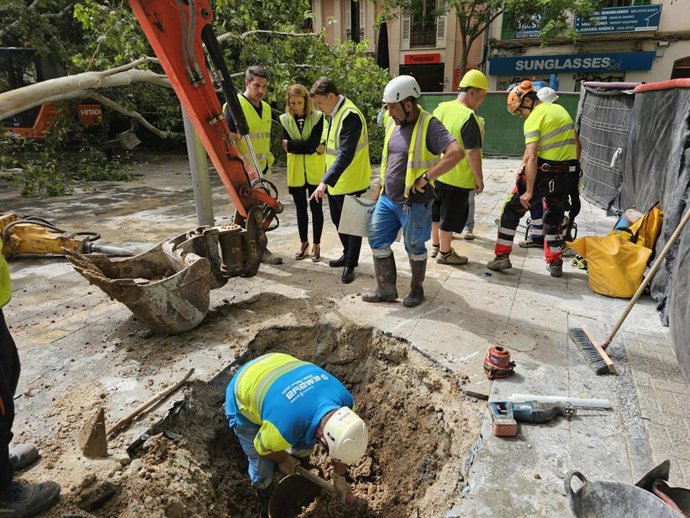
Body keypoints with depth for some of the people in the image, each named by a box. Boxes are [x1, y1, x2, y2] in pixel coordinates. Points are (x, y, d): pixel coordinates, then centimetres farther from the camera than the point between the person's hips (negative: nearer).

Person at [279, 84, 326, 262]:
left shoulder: (317, 117, -7)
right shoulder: (285, 119, 1)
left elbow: (312, 143, -17)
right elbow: (286, 147, -10)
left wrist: (292, 145, -9)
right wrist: (313, 148, -14)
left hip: (314, 171, -2)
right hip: (296, 171, 3)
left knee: (315, 207, 5)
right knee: (300, 208, 12)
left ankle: (316, 244, 17)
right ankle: (303, 243, 26)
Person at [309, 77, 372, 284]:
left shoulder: (350, 116, -22)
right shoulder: (334, 112, 8)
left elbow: (346, 155, -31)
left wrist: (325, 181, -37)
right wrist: (327, 180, 16)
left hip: (351, 182, -10)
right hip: (335, 181, 10)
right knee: (338, 221, 20)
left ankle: (350, 264, 17)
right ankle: (348, 254, 38)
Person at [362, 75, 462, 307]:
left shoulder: (428, 125, -17)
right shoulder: (393, 123, 6)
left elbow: (456, 152, -29)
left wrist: (425, 178, -26)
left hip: (415, 203, -7)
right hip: (387, 199, 7)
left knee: (415, 247, 8)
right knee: (377, 240, 9)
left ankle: (417, 289, 30)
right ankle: (386, 290, 23)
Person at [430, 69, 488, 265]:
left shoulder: (440, 108, 3)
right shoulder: (468, 118, -21)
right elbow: (472, 153, -23)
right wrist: (479, 179, -14)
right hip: (457, 178, -8)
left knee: (436, 210, 21)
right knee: (451, 216, 7)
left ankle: (436, 245, 36)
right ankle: (445, 252, 20)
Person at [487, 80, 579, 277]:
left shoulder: (534, 119, -12)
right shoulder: (560, 109, 12)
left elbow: (531, 157, -19)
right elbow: (576, 144, 16)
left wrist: (529, 191, -19)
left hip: (544, 171, -7)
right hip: (567, 172, 7)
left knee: (512, 210, 6)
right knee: (554, 216, 20)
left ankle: (502, 257, 4)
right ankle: (555, 263, 24)